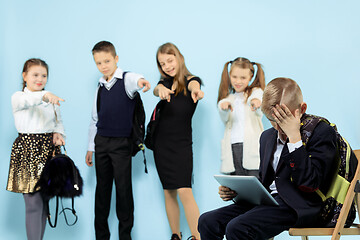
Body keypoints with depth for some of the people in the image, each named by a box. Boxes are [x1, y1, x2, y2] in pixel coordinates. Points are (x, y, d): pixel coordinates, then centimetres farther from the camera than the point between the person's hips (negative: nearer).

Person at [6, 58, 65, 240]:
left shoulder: (52, 100, 13)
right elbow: (26, 101, -26)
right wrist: (43, 96, -46)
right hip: (27, 150, -5)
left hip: (48, 150, 5)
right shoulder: (18, 97, -2)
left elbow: (58, 122, 19)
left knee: (44, 201, 8)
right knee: (34, 203, -10)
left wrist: (58, 134, -5)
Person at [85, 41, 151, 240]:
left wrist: (140, 81, -55)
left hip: (121, 142, -5)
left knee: (123, 187, -3)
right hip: (101, 141, 5)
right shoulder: (100, 88, 12)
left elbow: (134, 81, -31)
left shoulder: (126, 79, -4)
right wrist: (90, 148, 17)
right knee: (102, 187, 9)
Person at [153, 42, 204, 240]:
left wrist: (195, 90, -54)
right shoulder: (166, 82, 8)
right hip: (161, 143, 5)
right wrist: (161, 90, -41)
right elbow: (157, 89, -15)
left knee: (184, 192, -15)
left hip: (181, 144, -5)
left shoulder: (189, 80, -3)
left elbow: (193, 84, -28)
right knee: (168, 193, 8)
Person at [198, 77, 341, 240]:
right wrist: (236, 191, 6)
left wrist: (294, 137, -20)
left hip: (296, 207, -8)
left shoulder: (322, 133, -6)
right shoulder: (267, 137, 19)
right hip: (268, 201, 8)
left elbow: (310, 183, -19)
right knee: (207, 222, -9)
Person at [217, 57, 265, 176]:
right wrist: (224, 108, -25)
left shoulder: (256, 92, 9)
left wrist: (257, 104, -38)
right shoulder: (228, 98, 19)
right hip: (232, 147, 3)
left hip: (252, 146, -3)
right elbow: (224, 119, -1)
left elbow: (260, 113, -13)